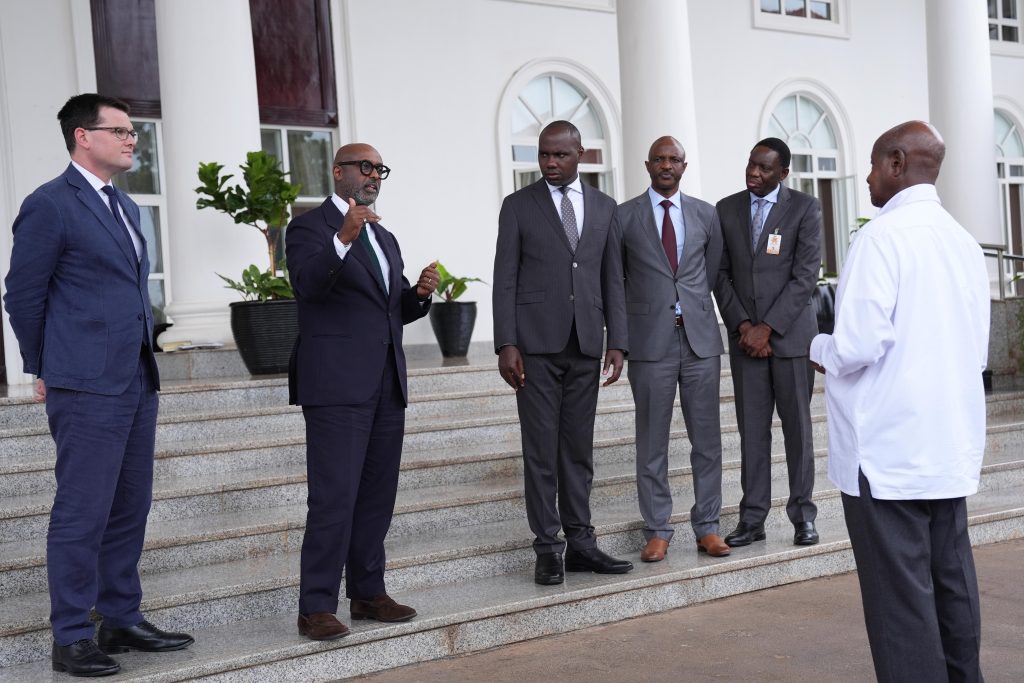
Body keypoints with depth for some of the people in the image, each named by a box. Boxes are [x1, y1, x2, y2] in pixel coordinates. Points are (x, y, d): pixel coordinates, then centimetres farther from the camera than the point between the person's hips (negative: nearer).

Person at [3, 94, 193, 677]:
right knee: (83, 513, -2)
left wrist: (145, 364, 17)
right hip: (87, 388, -8)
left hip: (137, 382, 8)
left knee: (129, 508, 13)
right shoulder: (50, 205, -9)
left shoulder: (125, 207, 16)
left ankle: (123, 620, 24)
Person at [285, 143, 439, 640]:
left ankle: (368, 593, 20)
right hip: (336, 385, -8)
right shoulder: (309, 227, -3)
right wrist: (344, 239, -36)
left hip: (386, 386, 8)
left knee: (377, 496, 11)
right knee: (334, 497, -9)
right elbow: (307, 284, -21)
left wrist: (421, 293, 2)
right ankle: (316, 607, -3)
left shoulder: (383, 238, 21)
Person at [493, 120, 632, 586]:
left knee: (579, 447, 8)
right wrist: (505, 345, -9)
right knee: (541, 449, 0)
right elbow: (505, 280, -1)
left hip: (585, 346, 3)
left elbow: (613, 279, 10)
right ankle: (548, 548, 6)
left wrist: (617, 342, 1)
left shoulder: (604, 208, 11)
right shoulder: (518, 206, 3)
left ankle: (580, 543, 14)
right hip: (536, 343, -3)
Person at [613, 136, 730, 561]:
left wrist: (692, 307, 12)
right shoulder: (624, 216, 3)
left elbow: (714, 271, 17)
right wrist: (630, 323, 9)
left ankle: (707, 527, 13)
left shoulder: (705, 214, 9)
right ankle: (657, 531, 10)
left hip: (701, 337, 2)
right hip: (650, 341, -2)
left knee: (707, 437, 4)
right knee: (652, 441, 2)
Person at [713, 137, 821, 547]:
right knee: (752, 429, 3)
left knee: (797, 426, 3)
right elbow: (721, 274, 8)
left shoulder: (805, 208, -1)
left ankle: (802, 516, 11)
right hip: (744, 335, 3)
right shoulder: (727, 210, 8)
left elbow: (805, 275, -7)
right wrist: (742, 325, -5)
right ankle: (752, 518, 7)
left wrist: (768, 327, -12)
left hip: (790, 332, -2)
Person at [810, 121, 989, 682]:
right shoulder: (965, 242, 10)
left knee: (901, 594, -1)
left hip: (889, 450, -7)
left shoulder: (883, 236, -13)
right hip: (953, 448, 8)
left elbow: (857, 346, -19)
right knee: (952, 580, 15)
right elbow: (977, 351, 15)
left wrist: (819, 349, 1)